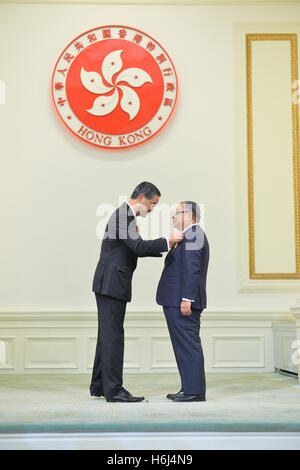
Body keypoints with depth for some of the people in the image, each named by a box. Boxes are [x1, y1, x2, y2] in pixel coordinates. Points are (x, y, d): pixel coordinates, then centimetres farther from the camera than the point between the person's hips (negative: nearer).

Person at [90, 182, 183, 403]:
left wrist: (164, 248, 12)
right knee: (113, 335, -7)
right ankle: (113, 389, -2)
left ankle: (99, 385, 22)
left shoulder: (125, 214, 18)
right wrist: (168, 240, -17)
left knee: (107, 334, 14)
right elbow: (139, 247, -25)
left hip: (110, 284, 11)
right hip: (112, 283, -11)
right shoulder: (124, 215, -15)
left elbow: (136, 249, 21)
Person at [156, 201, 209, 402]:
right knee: (186, 345, 12)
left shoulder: (192, 236, -13)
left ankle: (194, 391, -2)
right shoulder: (194, 236, 20)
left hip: (182, 302, -11)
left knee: (188, 345, -7)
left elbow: (192, 270, -21)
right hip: (179, 302, 11)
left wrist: (186, 299, -23)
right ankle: (190, 388, 18)